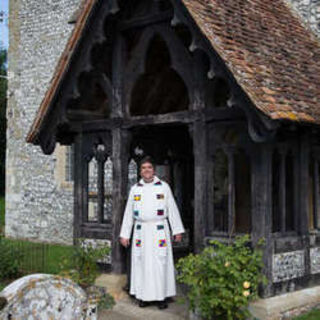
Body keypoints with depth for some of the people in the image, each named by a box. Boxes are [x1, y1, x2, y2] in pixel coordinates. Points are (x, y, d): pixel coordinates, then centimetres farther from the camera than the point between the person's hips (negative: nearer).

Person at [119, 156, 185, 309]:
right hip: (141, 231, 2)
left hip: (160, 231, -2)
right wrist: (124, 234, 5)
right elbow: (128, 213, 9)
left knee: (160, 262, -2)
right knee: (142, 263, 3)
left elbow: (172, 209, 1)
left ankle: (162, 296, 6)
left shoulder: (164, 186, 2)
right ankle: (144, 296, 12)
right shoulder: (134, 189, 7)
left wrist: (177, 230, -3)